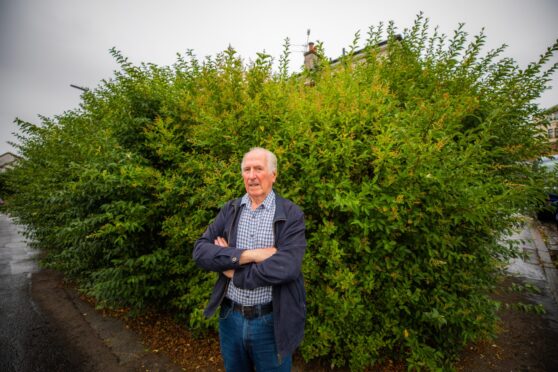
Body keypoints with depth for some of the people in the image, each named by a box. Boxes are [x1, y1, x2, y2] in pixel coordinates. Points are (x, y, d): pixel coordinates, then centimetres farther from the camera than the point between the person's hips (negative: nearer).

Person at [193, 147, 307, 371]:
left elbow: (286, 267, -24)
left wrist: (232, 270, -15)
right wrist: (248, 255, -23)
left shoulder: (291, 215, -13)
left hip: (272, 321, -3)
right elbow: (200, 251, -10)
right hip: (230, 317, 4)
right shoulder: (229, 210, -1)